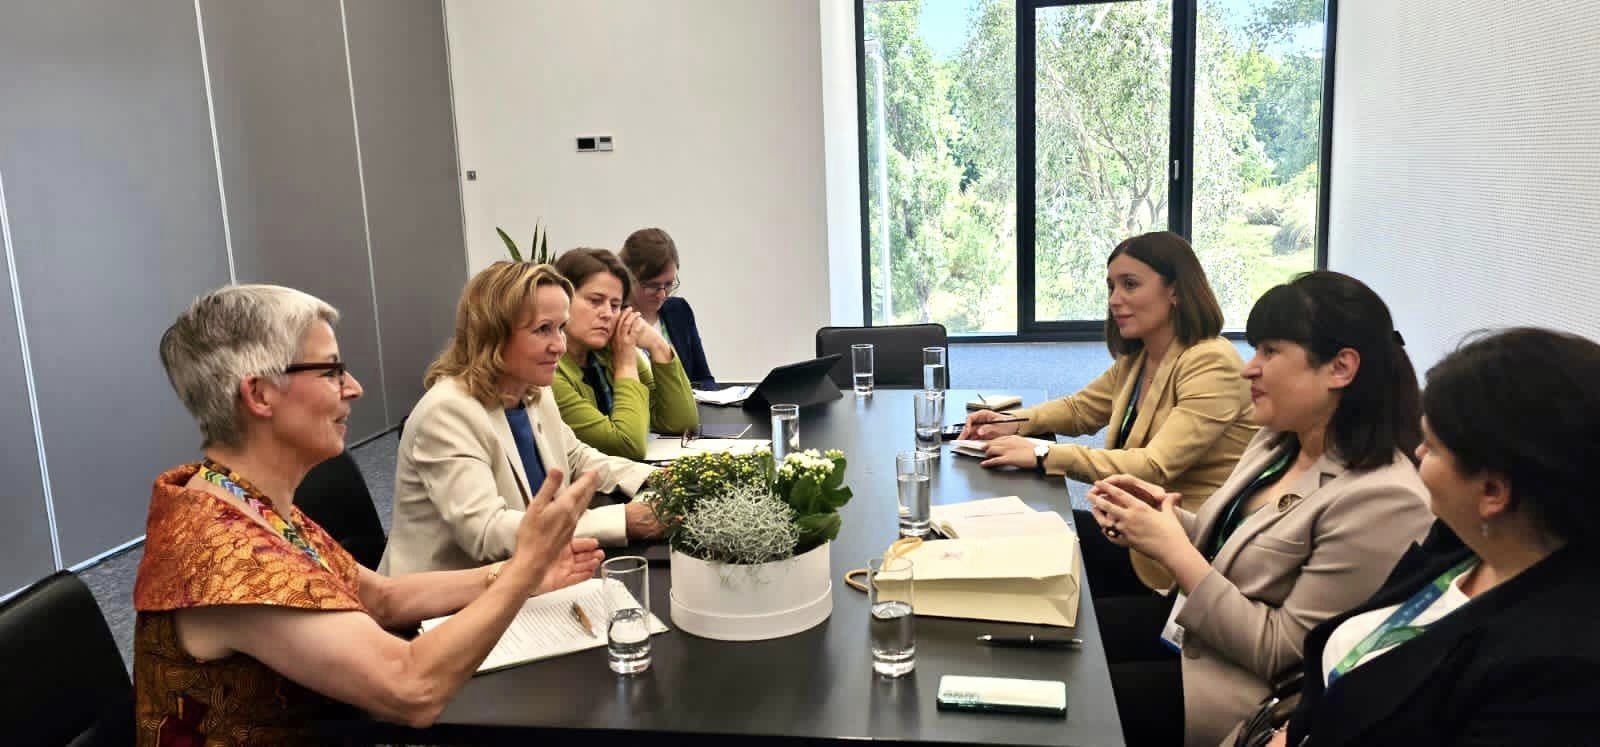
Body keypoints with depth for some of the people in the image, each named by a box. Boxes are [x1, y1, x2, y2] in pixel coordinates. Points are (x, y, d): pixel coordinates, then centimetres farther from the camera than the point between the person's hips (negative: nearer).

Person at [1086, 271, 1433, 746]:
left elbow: (1283, 653, -23)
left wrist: (1174, 550, -24)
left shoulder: (1381, 499, -25)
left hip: (1251, 685, -8)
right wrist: (1166, 516, -8)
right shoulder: (1278, 440, 2)